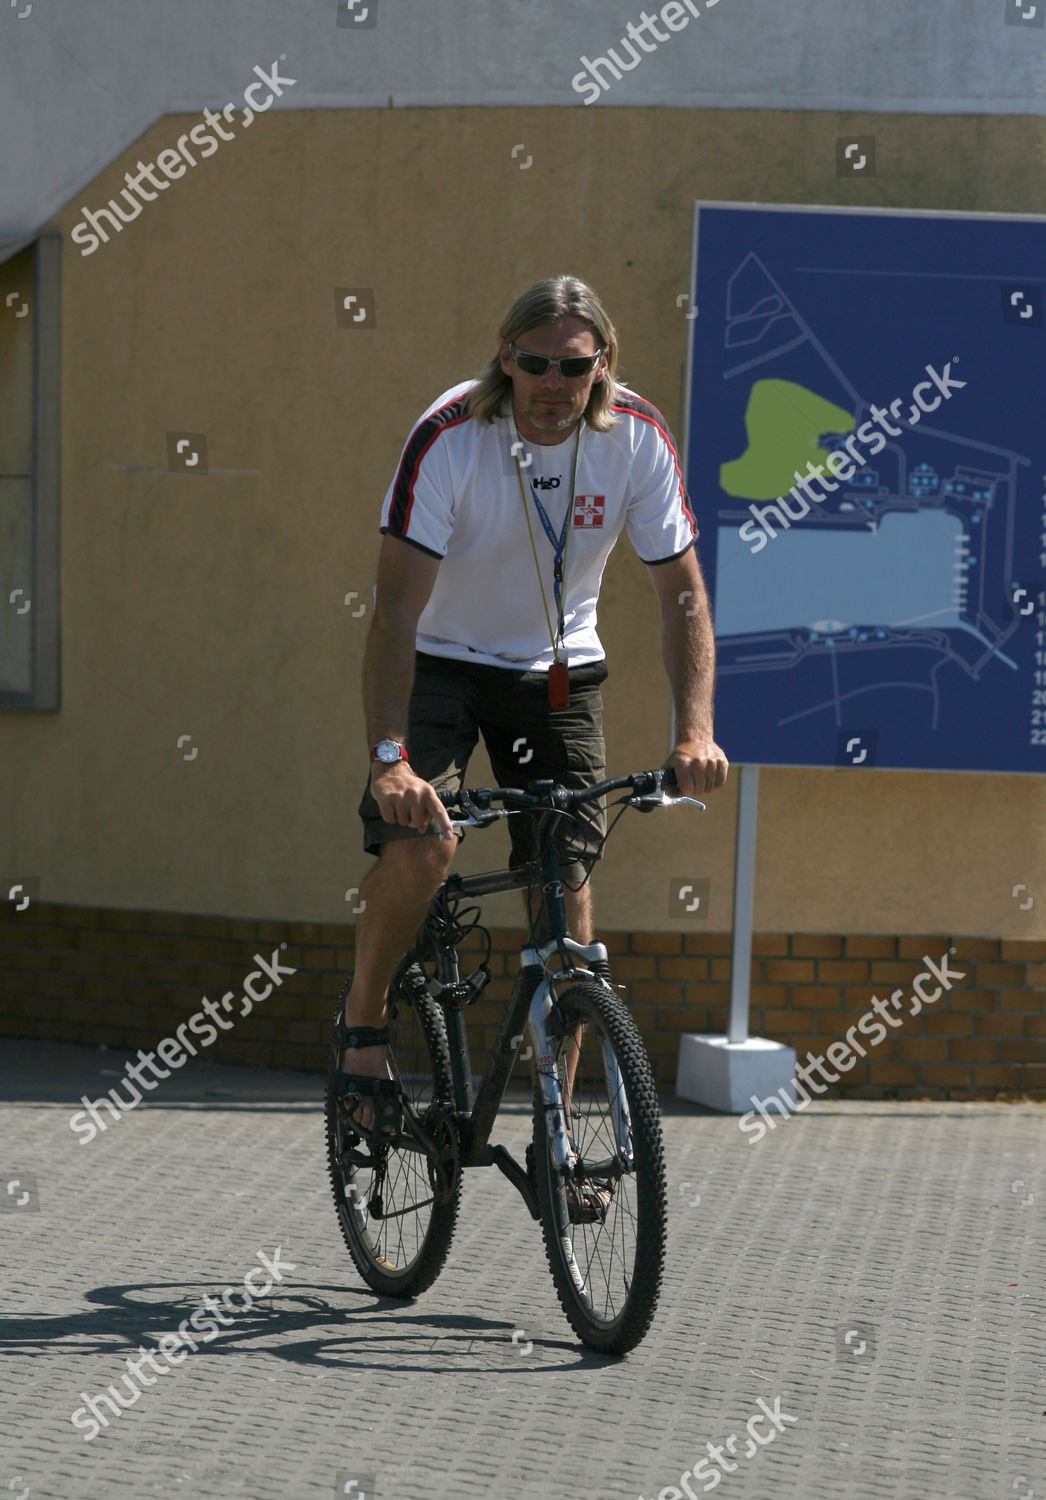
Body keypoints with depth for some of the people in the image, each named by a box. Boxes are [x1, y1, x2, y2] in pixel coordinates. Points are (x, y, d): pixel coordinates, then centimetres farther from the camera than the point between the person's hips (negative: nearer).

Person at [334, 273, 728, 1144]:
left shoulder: (639, 438, -17)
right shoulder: (450, 437, -26)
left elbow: (682, 591, -10)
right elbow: (397, 606, -30)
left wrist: (696, 731, -24)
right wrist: (389, 758, -41)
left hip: (558, 671, 3)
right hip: (443, 661, -3)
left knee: (568, 881, -7)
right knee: (421, 840, -26)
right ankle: (363, 1024, 1)